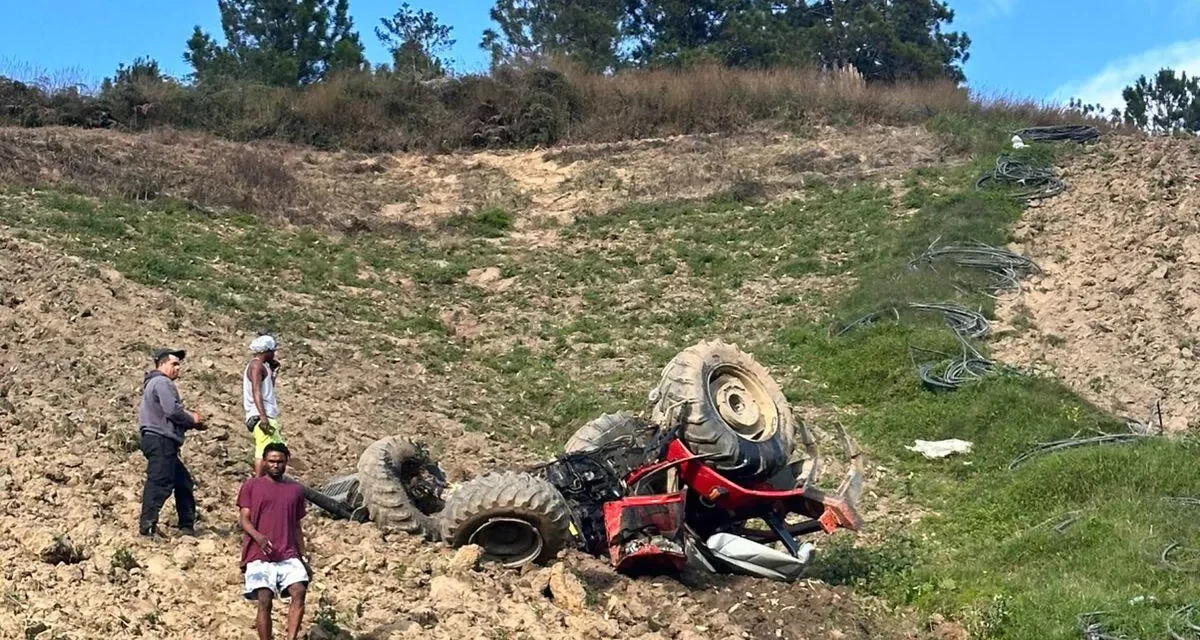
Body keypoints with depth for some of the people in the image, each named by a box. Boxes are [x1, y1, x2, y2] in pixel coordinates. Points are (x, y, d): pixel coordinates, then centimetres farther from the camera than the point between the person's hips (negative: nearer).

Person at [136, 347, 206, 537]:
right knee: (161, 482, -15)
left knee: (183, 482, 15)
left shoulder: (154, 383, 27)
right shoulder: (162, 382, -7)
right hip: (160, 439, -11)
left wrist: (191, 421, 12)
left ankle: (187, 526, 19)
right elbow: (172, 411, -19)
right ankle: (147, 525, -19)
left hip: (163, 443, 11)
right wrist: (192, 419, -1)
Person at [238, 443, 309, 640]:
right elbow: (244, 518, 1)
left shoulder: (296, 489, 15)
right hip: (259, 555, -2)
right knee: (264, 600, -12)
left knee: (299, 591, -20)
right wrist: (258, 536, -20)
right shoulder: (251, 486, 8)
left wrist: (303, 559, 14)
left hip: (289, 555, 2)